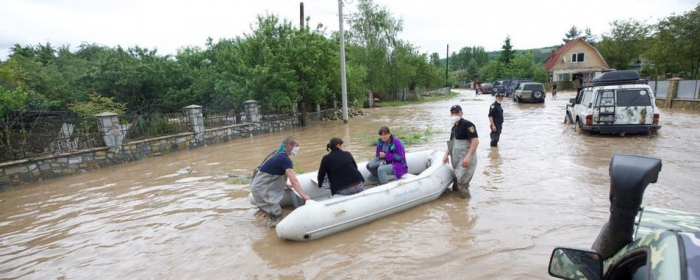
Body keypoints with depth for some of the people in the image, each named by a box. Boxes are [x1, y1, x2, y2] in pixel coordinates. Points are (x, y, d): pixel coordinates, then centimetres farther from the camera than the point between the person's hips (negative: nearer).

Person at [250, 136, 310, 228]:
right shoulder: (285, 159, -19)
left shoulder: (279, 155, 9)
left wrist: (285, 185, 25)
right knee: (277, 213, -6)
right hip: (260, 188, -10)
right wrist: (303, 195, -17)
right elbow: (294, 181, -23)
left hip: (259, 185, 10)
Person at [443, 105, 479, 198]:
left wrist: (468, 156, -28)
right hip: (457, 160, 9)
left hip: (466, 160, -9)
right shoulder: (454, 127, 17)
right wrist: (446, 154, 8)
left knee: (461, 181, -10)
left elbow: (475, 141, -20)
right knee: (456, 178, 14)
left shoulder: (467, 125, -11)